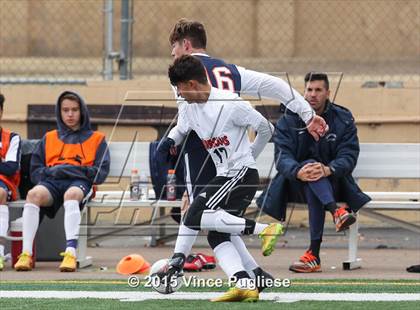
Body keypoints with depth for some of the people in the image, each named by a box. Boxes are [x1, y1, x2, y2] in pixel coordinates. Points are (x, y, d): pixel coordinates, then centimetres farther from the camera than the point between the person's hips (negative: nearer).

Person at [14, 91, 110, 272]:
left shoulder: (96, 139, 21)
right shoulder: (49, 138, 28)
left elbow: (101, 173, 8)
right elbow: (35, 171, 18)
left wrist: (74, 170, -7)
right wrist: (50, 171, -4)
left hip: (80, 182, -2)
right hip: (51, 181, 2)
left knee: (71, 194, -41)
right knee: (34, 194, -35)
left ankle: (71, 253, -53)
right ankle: (26, 253, -42)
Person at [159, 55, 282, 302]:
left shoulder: (230, 104, -15)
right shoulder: (189, 109, 8)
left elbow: (266, 129, -4)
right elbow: (181, 129, 32)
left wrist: (249, 156, 10)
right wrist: (170, 141, 9)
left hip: (242, 172, -9)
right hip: (224, 176, 9)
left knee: (194, 219, -21)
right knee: (216, 235, 0)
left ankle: (264, 229, -23)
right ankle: (245, 285, -11)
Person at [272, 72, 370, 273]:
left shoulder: (343, 119, 2)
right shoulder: (288, 121, 2)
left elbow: (348, 157, -11)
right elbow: (282, 157, -12)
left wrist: (328, 170, -34)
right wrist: (298, 172, -36)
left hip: (334, 182, 0)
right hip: (296, 183, 0)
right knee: (310, 166, -33)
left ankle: (314, 253, -43)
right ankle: (336, 212, -58)